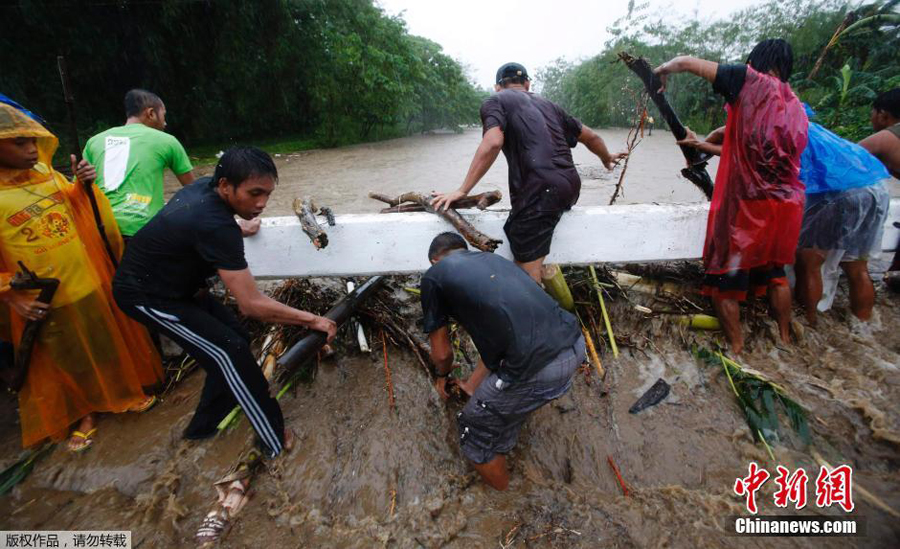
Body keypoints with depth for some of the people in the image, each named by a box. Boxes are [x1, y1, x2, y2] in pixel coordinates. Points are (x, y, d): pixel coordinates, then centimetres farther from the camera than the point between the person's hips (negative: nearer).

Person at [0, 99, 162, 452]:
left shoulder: (45, 172, -1)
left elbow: (76, 210, 14)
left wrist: (83, 185, -5)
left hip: (91, 280, 4)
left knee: (109, 341, 17)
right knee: (66, 357, 14)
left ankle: (123, 393, 39)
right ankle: (84, 413, 35)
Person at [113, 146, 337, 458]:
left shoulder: (205, 186, -9)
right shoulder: (214, 225, -35)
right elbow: (251, 305, -36)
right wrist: (311, 320, -27)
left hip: (173, 282, 9)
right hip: (145, 295, -9)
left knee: (235, 339, 5)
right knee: (230, 352, -15)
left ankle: (205, 425, 21)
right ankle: (277, 443, -4)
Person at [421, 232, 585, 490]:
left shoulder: (434, 275, 7)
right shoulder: (493, 258, 25)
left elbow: (442, 352, 15)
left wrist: (442, 375, 38)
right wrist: (474, 383, 41)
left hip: (538, 369, -8)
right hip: (574, 344, 8)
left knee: (476, 428, 18)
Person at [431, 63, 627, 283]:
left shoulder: (494, 101, 10)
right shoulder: (546, 104, 27)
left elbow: (493, 143, -11)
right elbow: (590, 136, 33)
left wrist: (462, 191, -9)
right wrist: (607, 158, 53)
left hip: (540, 190, -7)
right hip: (570, 185, 7)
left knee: (527, 273, -3)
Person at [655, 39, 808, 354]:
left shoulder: (754, 84, -7)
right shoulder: (797, 108, 11)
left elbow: (686, 62, -8)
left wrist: (663, 70, 12)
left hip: (746, 207, -7)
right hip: (786, 206, 7)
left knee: (724, 279, 8)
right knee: (774, 272, 25)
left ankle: (736, 347, 16)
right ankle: (784, 337, 38)